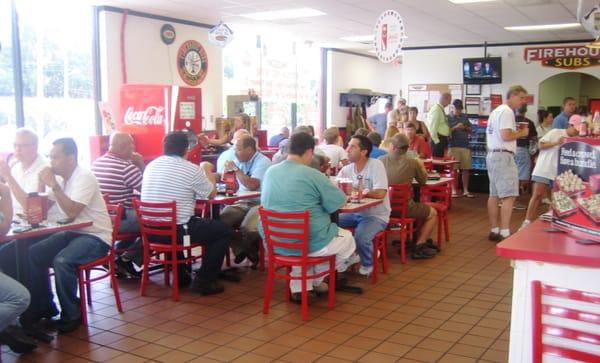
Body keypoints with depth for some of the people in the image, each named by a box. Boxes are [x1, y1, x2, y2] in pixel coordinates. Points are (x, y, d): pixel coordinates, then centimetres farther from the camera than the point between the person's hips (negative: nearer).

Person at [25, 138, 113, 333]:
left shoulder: (85, 177, -16)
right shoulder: (59, 178, 8)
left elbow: (72, 212, -25)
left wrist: (54, 185, -24)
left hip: (96, 237, -8)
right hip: (72, 233, 8)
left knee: (62, 261, -30)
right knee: (34, 253, -9)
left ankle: (71, 315, -12)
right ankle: (43, 306, 7)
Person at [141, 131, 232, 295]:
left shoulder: (151, 166, 8)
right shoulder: (191, 169, -10)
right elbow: (211, 193, 5)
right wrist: (207, 170, 22)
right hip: (177, 230, -6)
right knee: (225, 231, 9)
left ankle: (181, 275, 36)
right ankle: (204, 280, 9)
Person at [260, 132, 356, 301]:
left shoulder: (270, 172, 3)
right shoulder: (312, 175, -15)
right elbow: (340, 201, -7)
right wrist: (322, 195, 15)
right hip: (310, 242, -6)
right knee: (347, 238, 22)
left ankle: (298, 288, 26)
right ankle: (316, 281, 37)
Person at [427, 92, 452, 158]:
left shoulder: (441, 109, 14)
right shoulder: (436, 109, -15)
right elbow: (432, 127, -20)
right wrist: (436, 141, -18)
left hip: (443, 140, 10)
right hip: (438, 140, -10)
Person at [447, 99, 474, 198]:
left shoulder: (465, 117, 15)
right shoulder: (449, 118, 3)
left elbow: (470, 131, 19)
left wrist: (466, 128, -1)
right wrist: (455, 127, -17)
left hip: (465, 146, 4)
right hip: (453, 146, -3)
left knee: (465, 169, 3)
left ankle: (465, 190, 10)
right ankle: (453, 190, 4)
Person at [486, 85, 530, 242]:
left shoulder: (496, 111, 19)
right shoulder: (507, 112, -12)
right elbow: (506, 135, -22)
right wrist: (521, 133, -6)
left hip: (492, 154, 10)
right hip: (503, 155, -10)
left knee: (494, 195, 11)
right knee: (508, 196, -10)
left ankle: (494, 230, 16)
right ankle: (504, 232, -12)